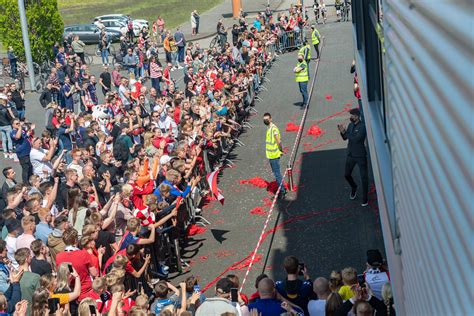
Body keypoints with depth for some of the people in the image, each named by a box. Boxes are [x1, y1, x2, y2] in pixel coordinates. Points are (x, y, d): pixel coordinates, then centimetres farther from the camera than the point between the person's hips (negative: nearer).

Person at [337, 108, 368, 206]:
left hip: (360, 155, -7)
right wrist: (342, 132, -10)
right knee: (347, 174, 16)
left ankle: (365, 198, 12)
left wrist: (345, 132, -21)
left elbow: (356, 139, -27)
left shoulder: (362, 126, -17)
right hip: (350, 154, 7)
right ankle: (354, 187, 44)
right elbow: (345, 138, 9)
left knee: (364, 177, 0)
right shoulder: (351, 125, 4)